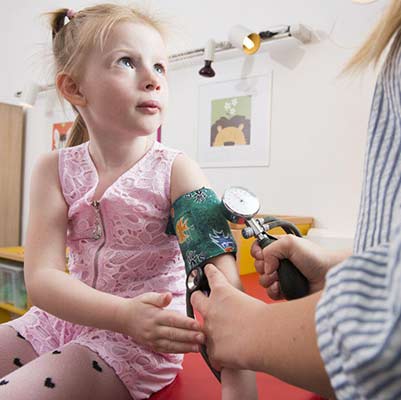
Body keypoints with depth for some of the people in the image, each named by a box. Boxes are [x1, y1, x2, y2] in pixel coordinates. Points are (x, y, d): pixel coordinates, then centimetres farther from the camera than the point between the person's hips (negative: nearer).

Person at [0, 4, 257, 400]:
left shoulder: (175, 171, -16)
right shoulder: (54, 170, -6)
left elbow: (221, 272, -22)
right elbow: (40, 277, -14)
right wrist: (125, 313, -31)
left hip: (142, 339, -4)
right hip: (67, 319, 4)